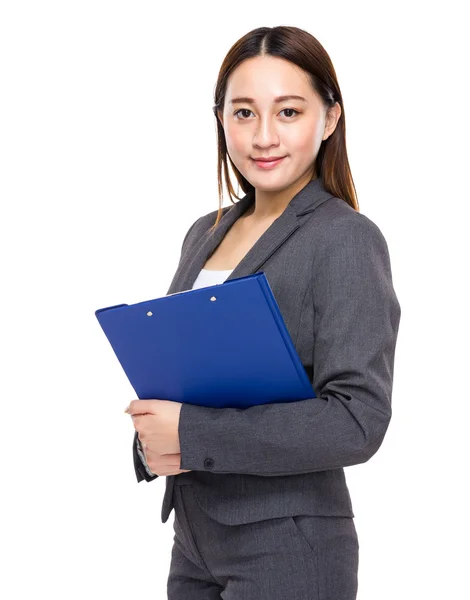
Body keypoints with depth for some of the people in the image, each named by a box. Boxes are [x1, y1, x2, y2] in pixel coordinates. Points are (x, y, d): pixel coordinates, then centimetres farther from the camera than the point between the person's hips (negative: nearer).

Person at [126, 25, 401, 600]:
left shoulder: (347, 239, -12)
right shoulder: (205, 233, 8)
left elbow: (357, 421, -20)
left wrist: (191, 433, -20)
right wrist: (150, 441, -7)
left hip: (288, 551, -6)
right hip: (194, 537, 6)